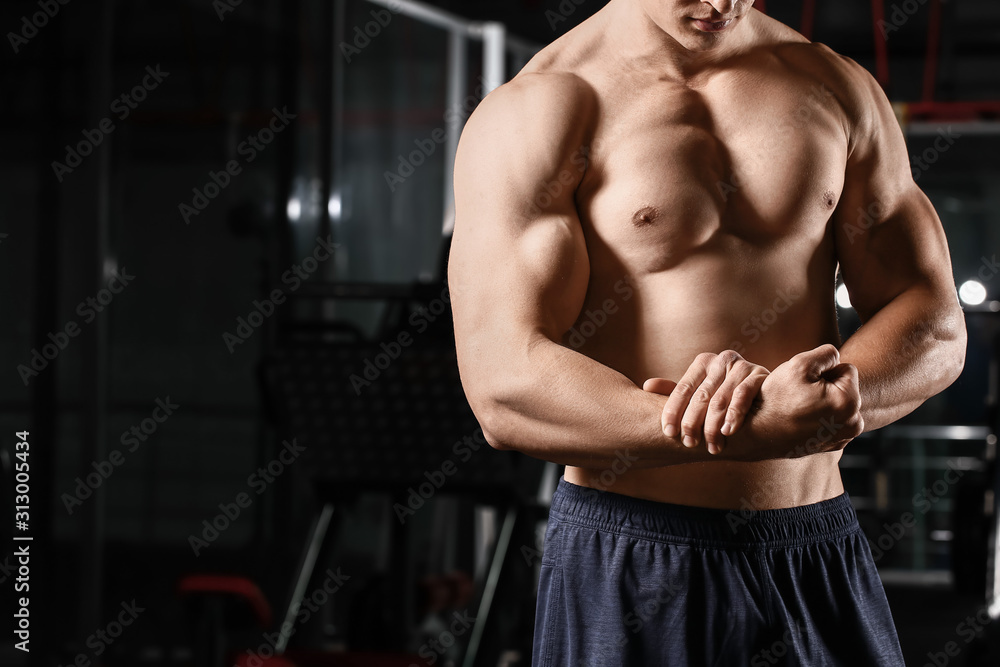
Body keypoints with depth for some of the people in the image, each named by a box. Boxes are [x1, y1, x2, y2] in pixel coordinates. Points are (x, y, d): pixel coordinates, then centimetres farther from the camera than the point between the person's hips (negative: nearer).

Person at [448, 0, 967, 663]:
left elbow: (936, 330, 4)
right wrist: (760, 433, -26)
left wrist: (799, 398, -18)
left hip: (821, 558, 3)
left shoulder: (842, 90, 8)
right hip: (630, 568, -3)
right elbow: (505, 391, -16)